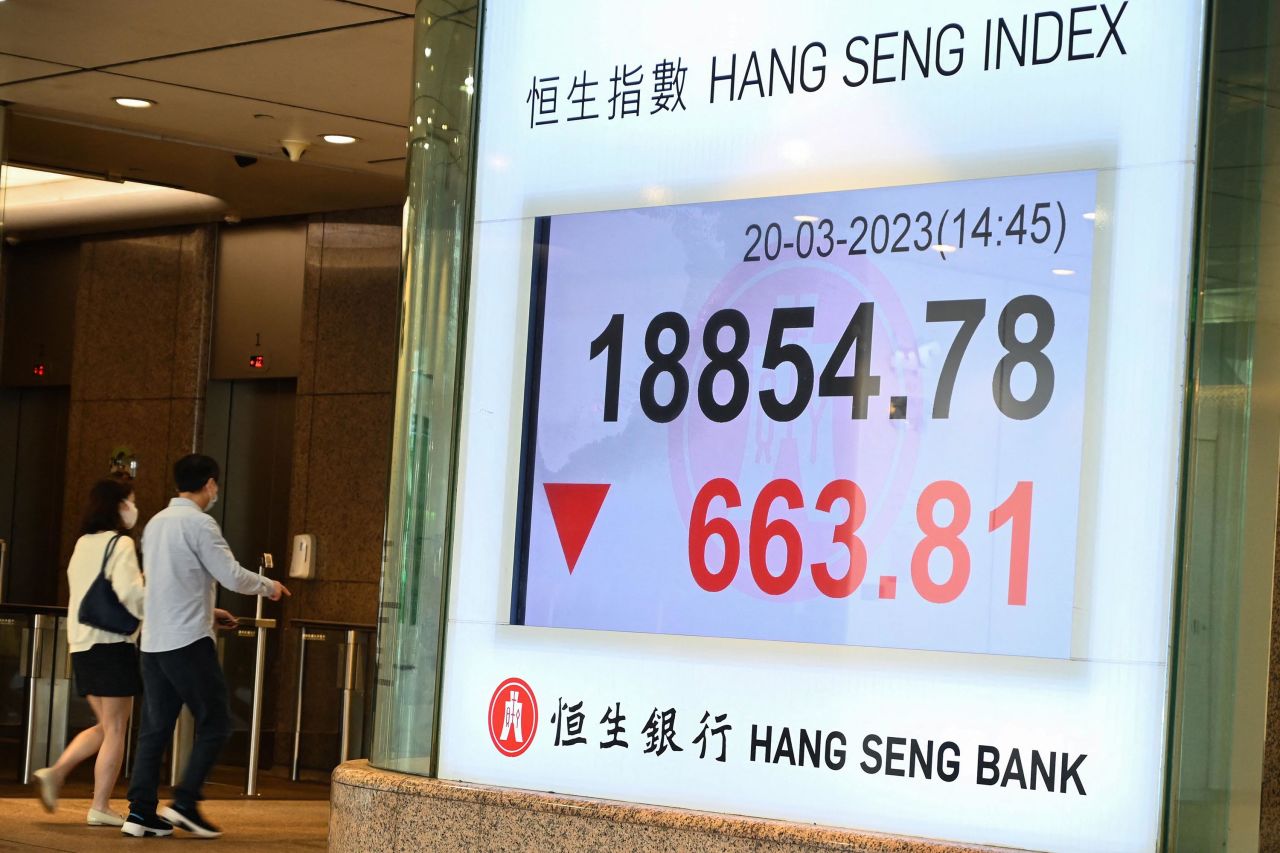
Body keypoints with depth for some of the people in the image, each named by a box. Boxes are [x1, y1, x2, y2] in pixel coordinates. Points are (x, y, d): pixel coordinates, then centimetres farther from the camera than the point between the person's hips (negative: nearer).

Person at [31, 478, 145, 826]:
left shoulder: (83, 543, 15)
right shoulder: (121, 543, -10)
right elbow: (128, 592, -22)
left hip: (81, 643, 8)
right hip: (113, 643, -8)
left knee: (105, 726, 17)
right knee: (115, 729, 0)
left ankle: (56, 772, 1)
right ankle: (100, 807, 0)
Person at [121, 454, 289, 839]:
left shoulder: (156, 523, 15)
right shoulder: (199, 523, -10)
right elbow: (232, 576, -12)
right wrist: (269, 586, 5)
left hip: (153, 642, 8)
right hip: (188, 642, -8)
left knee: (155, 728, 8)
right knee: (215, 724, 1)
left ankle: (141, 811, 5)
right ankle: (185, 803, -6)